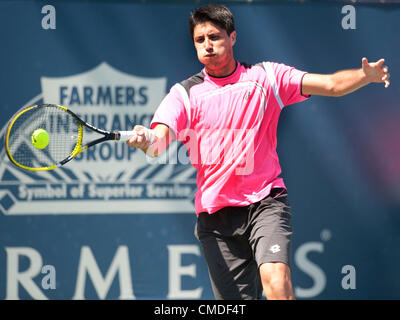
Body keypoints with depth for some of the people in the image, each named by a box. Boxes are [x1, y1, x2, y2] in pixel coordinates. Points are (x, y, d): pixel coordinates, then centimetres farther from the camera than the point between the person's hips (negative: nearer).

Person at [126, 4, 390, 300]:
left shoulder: (266, 76, 6)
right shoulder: (184, 94, 5)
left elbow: (332, 84, -1)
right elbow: (159, 142, -9)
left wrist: (366, 75, -22)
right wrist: (146, 139, -34)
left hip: (266, 201, -1)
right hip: (216, 214, 1)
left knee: (276, 278, -27)